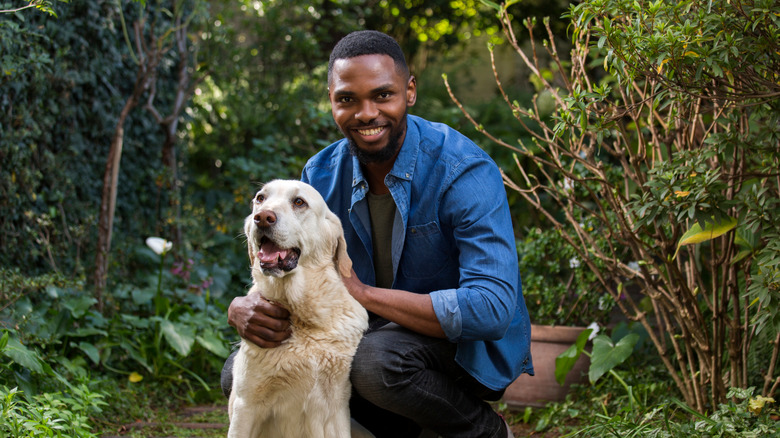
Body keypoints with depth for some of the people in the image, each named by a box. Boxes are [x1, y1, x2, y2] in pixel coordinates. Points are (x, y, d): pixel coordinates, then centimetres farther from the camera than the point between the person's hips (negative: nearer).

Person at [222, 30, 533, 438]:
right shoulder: (321, 175, -3)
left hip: (469, 348, -6)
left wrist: (364, 293, -29)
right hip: (377, 334, 6)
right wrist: (243, 308, -27)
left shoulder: (464, 172, -22)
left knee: (376, 359, -36)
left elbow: (491, 311, -32)